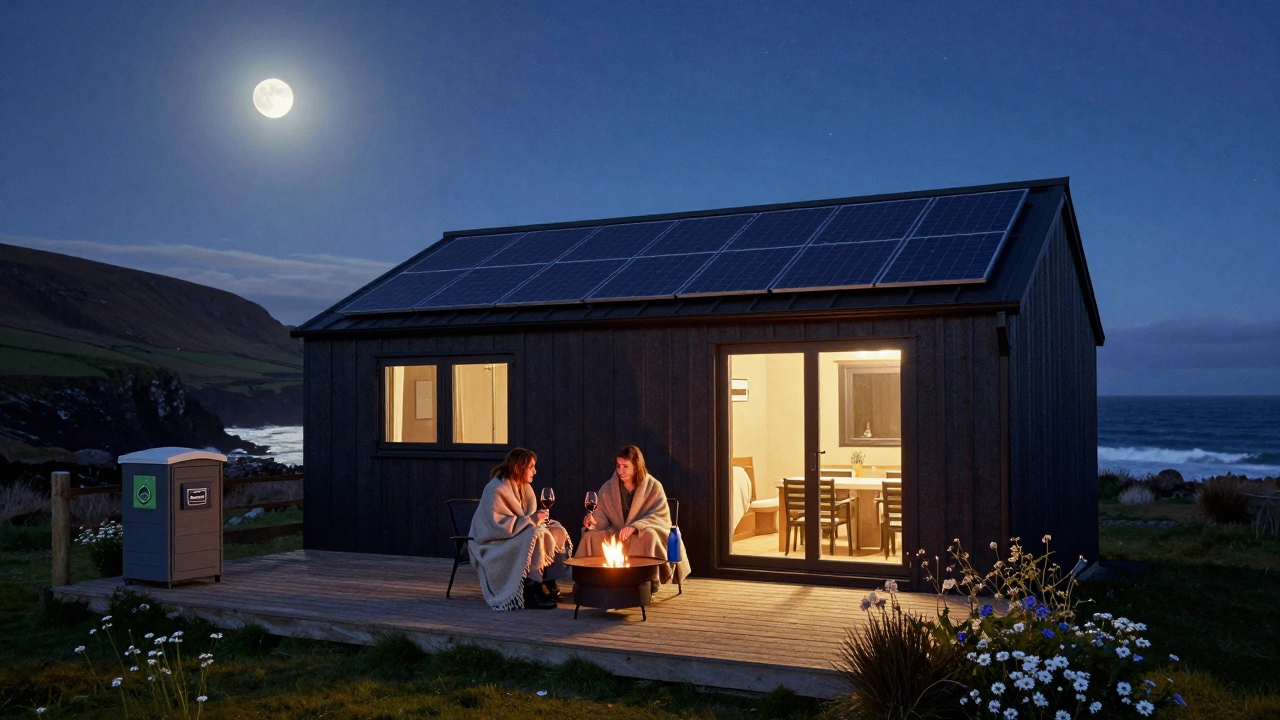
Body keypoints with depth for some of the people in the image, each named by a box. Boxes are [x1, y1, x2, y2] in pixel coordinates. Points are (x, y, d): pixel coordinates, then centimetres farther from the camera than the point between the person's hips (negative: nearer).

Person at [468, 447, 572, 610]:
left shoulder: (524, 487, 6)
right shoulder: (496, 489, -20)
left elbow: (530, 519, 15)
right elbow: (498, 524, -28)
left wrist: (538, 519, -9)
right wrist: (531, 520, -27)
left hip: (517, 534, 9)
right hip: (494, 543, -9)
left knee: (558, 532, -6)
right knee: (536, 536, -32)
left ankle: (547, 583, -7)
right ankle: (531, 592, -26)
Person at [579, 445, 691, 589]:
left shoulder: (653, 487, -5)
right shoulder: (608, 488, 4)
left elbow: (661, 517, -15)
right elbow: (602, 517, 4)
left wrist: (634, 527, -30)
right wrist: (593, 520, -22)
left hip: (642, 536, -3)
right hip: (616, 536, 3)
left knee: (649, 535, -37)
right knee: (591, 537, -22)